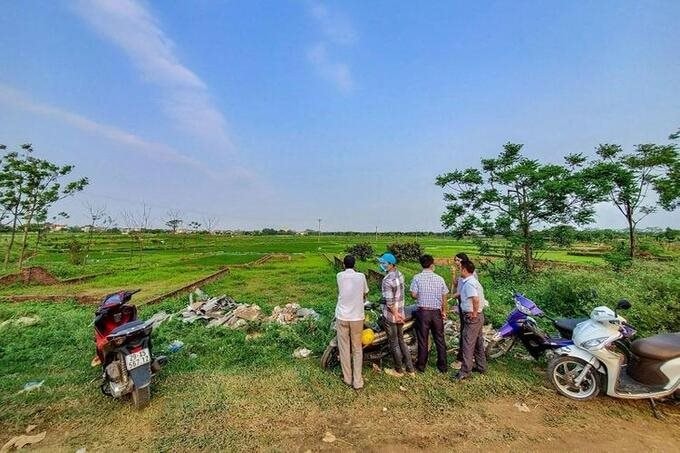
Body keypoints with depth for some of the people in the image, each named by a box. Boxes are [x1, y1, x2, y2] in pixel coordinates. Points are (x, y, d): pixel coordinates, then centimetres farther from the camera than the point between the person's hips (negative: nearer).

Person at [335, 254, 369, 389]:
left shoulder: (340, 276, -5)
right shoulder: (361, 276, -4)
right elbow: (365, 294, 10)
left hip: (342, 317, 0)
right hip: (357, 317, 0)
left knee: (344, 348, 14)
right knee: (357, 349, 13)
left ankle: (347, 378, 25)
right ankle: (357, 381, 16)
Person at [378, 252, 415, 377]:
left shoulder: (387, 280, -25)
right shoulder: (400, 275, 0)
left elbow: (389, 302, -24)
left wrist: (395, 314, -12)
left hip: (391, 315, -7)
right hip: (400, 313, 8)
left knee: (394, 344, 10)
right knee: (401, 340, 21)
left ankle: (399, 371, 27)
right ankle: (410, 368, 30)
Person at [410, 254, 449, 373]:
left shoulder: (417, 278, -9)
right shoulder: (439, 279, -3)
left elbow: (414, 295, -11)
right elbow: (444, 297, 1)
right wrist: (444, 311, 13)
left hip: (423, 312, -2)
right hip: (436, 312, 2)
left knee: (423, 339, 9)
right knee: (440, 339, 15)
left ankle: (421, 365, 20)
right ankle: (442, 366, 25)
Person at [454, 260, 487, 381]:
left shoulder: (469, 283, -21)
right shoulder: (473, 281, 10)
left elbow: (476, 299, -33)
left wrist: (474, 314, -21)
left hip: (472, 317, -10)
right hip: (479, 316, 10)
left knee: (468, 344, -5)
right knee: (478, 342, 20)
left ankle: (465, 371, 1)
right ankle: (481, 366, 32)